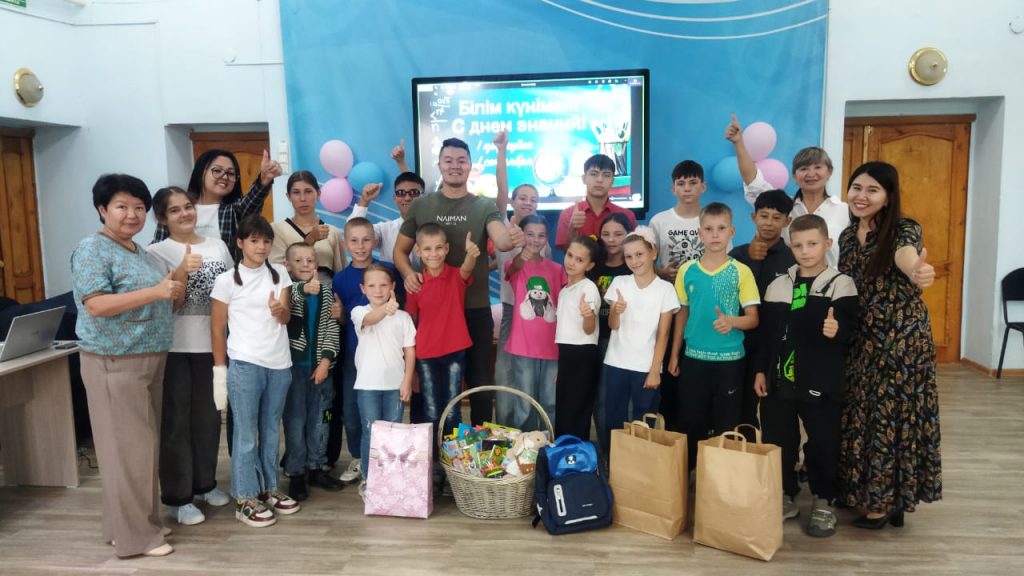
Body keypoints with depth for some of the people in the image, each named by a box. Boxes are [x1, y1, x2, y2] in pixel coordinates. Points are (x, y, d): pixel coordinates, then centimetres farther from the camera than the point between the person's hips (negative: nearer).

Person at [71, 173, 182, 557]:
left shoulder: (138, 251, 15)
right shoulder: (92, 250, -10)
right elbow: (96, 305, -21)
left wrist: (173, 291, 6)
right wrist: (156, 292, -25)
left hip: (149, 359, 9)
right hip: (114, 363, -9)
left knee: (144, 444, 14)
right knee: (127, 447, -3)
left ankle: (142, 521, 26)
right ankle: (133, 535, 6)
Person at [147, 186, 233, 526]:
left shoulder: (217, 246, 7)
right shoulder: (157, 252, -6)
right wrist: (182, 271, -28)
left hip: (213, 345, 5)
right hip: (175, 349, -4)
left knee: (208, 417, 15)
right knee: (176, 421, 3)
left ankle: (205, 483, 30)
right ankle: (178, 496, 13)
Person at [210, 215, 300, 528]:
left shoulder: (279, 273, 6)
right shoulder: (227, 280, -4)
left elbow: (286, 317, 1)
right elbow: (217, 327, -1)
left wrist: (279, 310, -22)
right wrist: (220, 368, -3)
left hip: (279, 364, 4)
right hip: (244, 365, -4)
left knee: (271, 431, 14)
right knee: (246, 434, 1)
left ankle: (268, 489, 26)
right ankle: (245, 499, 10)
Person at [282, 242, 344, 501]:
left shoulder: (325, 291, 6)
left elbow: (331, 327, 4)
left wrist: (326, 360, -5)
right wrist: (304, 288, -48)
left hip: (321, 365, 4)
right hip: (294, 365, -3)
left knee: (319, 419, 11)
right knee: (295, 420, 1)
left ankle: (316, 468, 23)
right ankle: (296, 473, 10)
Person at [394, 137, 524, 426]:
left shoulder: (485, 207, -1)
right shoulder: (421, 205, 3)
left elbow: (501, 241, -18)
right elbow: (400, 250, 6)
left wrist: (512, 239, -42)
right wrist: (408, 273, -15)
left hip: (476, 309, -1)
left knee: (479, 380, 9)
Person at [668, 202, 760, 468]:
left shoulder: (741, 272, -6)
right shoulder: (687, 270, 1)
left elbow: (753, 318, -4)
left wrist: (731, 321, -25)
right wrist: (674, 354, 8)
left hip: (729, 359, -2)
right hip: (693, 357, 2)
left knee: (726, 425, 8)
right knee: (690, 422, 10)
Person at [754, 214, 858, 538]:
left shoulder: (841, 284, -2)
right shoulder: (777, 286, 8)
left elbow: (850, 327, -12)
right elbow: (765, 331, 10)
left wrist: (838, 330, -34)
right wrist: (760, 370, 6)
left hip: (821, 382, -3)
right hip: (780, 379, 3)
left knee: (823, 444, 4)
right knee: (777, 442, 9)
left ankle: (823, 502, 22)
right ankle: (785, 497, 26)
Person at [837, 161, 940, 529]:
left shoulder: (903, 229, -13)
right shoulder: (847, 235, 6)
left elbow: (905, 255, -38)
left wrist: (917, 272, -61)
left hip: (902, 339, -6)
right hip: (862, 341, 6)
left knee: (895, 415, 1)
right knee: (860, 416, 12)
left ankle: (887, 500, 15)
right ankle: (863, 491, 26)